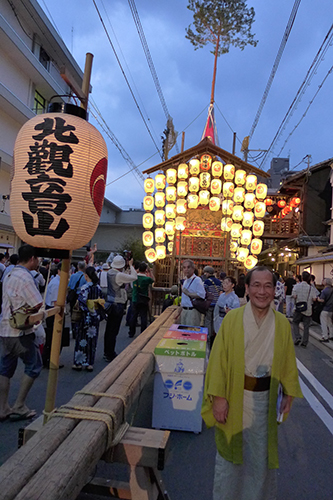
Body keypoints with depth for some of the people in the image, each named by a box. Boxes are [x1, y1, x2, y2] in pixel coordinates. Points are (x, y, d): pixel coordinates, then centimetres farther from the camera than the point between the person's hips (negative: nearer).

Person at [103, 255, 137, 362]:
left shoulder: (110, 272, 5)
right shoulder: (119, 275, -21)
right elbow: (134, 277, -16)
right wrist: (131, 265, -4)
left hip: (110, 304, 9)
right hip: (118, 305, -9)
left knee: (109, 329, 17)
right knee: (113, 330, -1)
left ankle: (107, 352, 30)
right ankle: (110, 355, 7)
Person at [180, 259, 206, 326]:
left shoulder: (197, 280, -11)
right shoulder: (185, 281, 17)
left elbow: (201, 295, -22)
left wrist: (188, 293, -18)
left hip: (192, 311, -8)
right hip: (184, 310, 8)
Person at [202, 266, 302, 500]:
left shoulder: (282, 324, -5)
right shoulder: (232, 319, -13)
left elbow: (288, 362, 5)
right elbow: (219, 358, -11)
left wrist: (288, 394, 5)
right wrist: (218, 396, -12)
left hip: (266, 399, 2)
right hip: (235, 396, -2)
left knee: (262, 452, 19)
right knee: (230, 450, 16)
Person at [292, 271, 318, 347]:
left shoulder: (297, 286, -6)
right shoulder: (311, 288, -3)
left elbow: (294, 296, -11)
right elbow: (314, 299, -6)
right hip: (308, 310, 1)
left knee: (295, 323, 14)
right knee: (306, 326, 8)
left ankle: (297, 338, -2)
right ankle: (304, 342, 11)